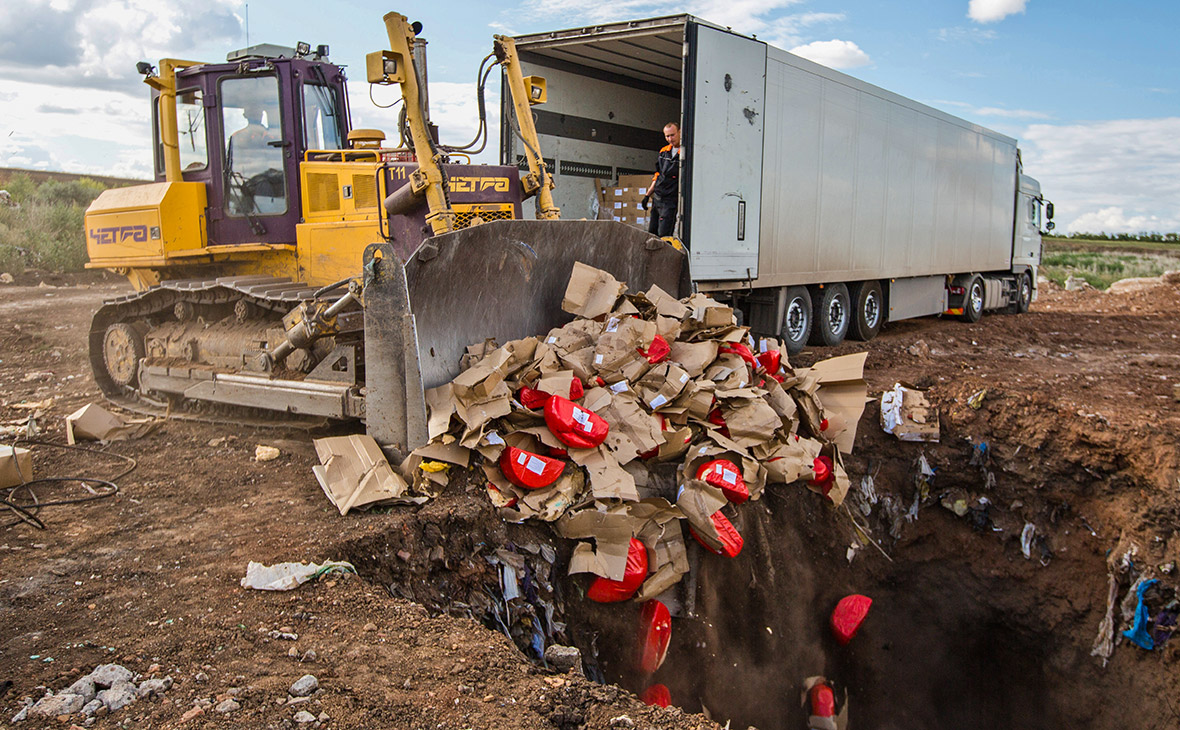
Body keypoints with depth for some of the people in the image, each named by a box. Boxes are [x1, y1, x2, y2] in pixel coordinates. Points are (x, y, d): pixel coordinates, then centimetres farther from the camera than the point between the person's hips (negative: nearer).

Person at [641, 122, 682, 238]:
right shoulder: (663, 151, 12)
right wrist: (648, 195, 19)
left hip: (671, 201, -7)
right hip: (657, 198, 7)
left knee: (664, 236, -13)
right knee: (651, 232, 11)